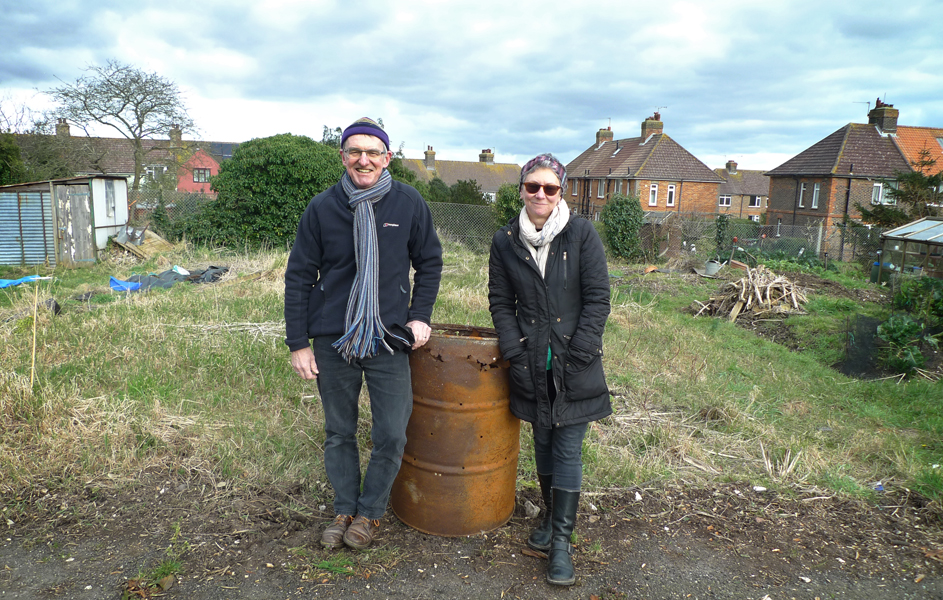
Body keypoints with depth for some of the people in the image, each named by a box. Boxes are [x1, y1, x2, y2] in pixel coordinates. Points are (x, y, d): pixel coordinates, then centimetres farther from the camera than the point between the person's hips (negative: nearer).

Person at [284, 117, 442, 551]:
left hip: (388, 338, 0)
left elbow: (429, 263, 9)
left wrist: (420, 316, -2)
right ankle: (344, 510, 33)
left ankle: (370, 511, 26)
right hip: (332, 338, 1)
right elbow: (299, 277, 2)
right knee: (339, 432, 14)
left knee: (391, 435, 2)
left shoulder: (409, 203, -3)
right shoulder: (322, 208, -3)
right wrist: (298, 343, -1)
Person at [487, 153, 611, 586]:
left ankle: (562, 540, 13)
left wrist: (576, 356, -11)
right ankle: (551, 517, 36)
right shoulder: (505, 241, 2)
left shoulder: (582, 234, -5)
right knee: (543, 445, 15)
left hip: (574, 365, -2)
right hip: (532, 366, 3)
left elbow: (598, 298, -6)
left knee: (568, 451, 1)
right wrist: (516, 353, -5)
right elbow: (500, 302, 6)